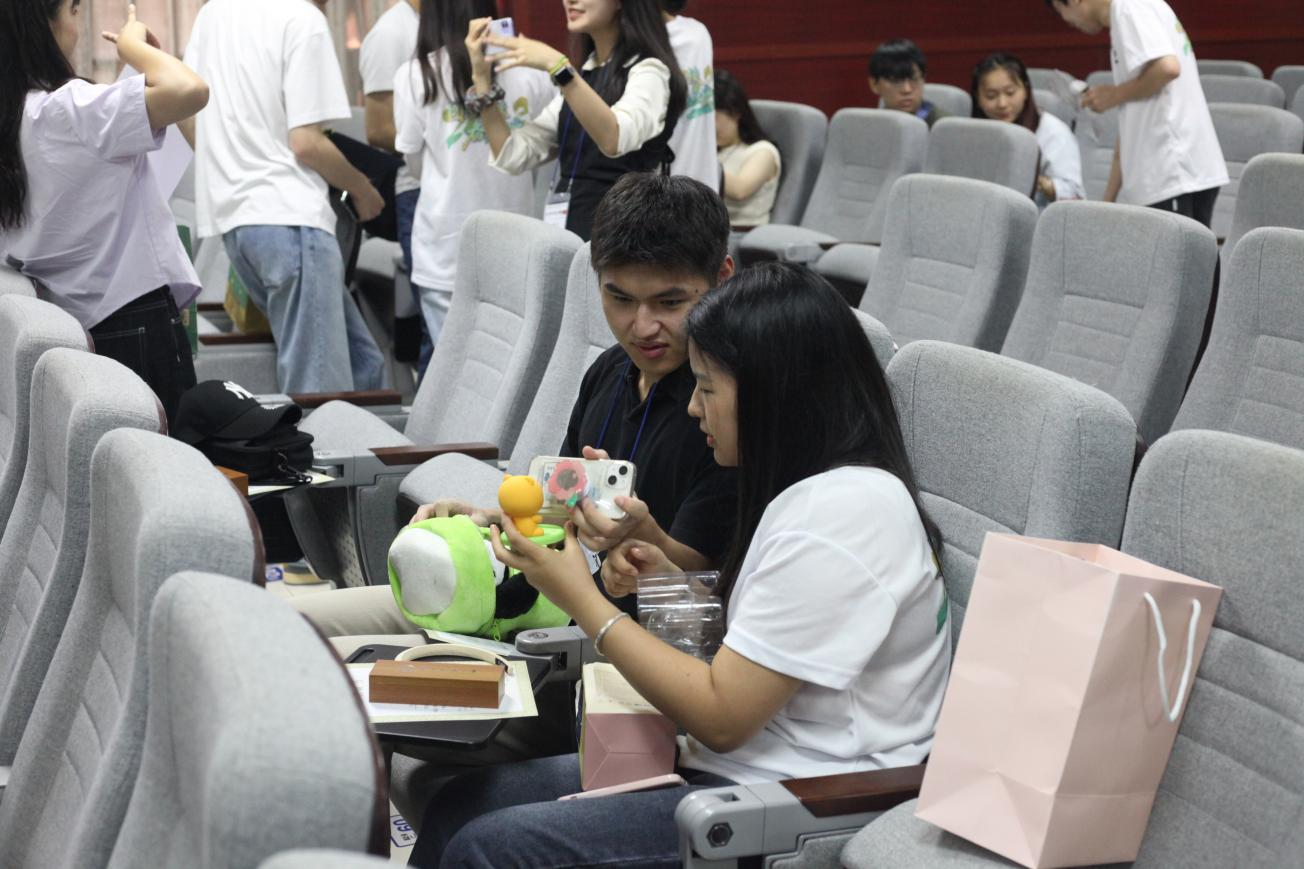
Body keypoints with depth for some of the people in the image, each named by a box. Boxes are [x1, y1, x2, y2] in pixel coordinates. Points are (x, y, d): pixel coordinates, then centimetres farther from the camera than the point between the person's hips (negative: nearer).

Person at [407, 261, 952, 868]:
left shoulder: (845, 509, -20)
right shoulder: (814, 490, 12)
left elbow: (722, 715, -19)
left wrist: (582, 598, -11)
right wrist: (671, 584, 7)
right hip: (741, 767, 10)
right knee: (461, 803, 3)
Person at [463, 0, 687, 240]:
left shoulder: (647, 70, -4)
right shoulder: (582, 77, 18)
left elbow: (615, 139, -26)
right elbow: (512, 156, 10)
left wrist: (557, 66, -31)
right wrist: (482, 78, 3)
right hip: (566, 230, 6)